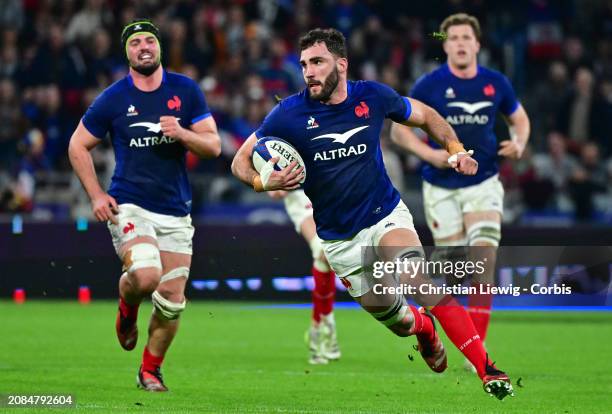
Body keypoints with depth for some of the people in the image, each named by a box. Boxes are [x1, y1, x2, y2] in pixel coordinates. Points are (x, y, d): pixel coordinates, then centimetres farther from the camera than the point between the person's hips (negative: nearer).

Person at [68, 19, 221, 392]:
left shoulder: (187, 91, 2)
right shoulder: (112, 99, -2)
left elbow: (213, 146, 3)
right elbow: (78, 146, 9)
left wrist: (182, 134, -18)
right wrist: (96, 195, -1)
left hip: (176, 212, 3)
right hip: (130, 205, -3)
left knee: (172, 301, 2)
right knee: (145, 276, -28)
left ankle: (151, 370, 23)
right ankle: (127, 308, 7)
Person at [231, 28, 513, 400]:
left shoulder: (374, 97, -8)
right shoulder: (289, 114, -13)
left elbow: (425, 115, 11)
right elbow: (241, 161, -4)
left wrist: (455, 149, -6)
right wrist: (264, 182, -26)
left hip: (386, 215, -1)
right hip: (338, 239, 1)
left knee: (421, 283, -27)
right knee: (389, 314, 7)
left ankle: (487, 369, -25)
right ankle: (424, 328, 47)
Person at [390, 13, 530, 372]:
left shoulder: (496, 83, 1)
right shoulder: (429, 85, -5)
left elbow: (519, 118, 17)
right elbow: (399, 129, 1)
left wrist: (519, 143, -4)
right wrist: (428, 153, -16)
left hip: (484, 184, 1)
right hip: (441, 187, -1)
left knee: (484, 262, -15)